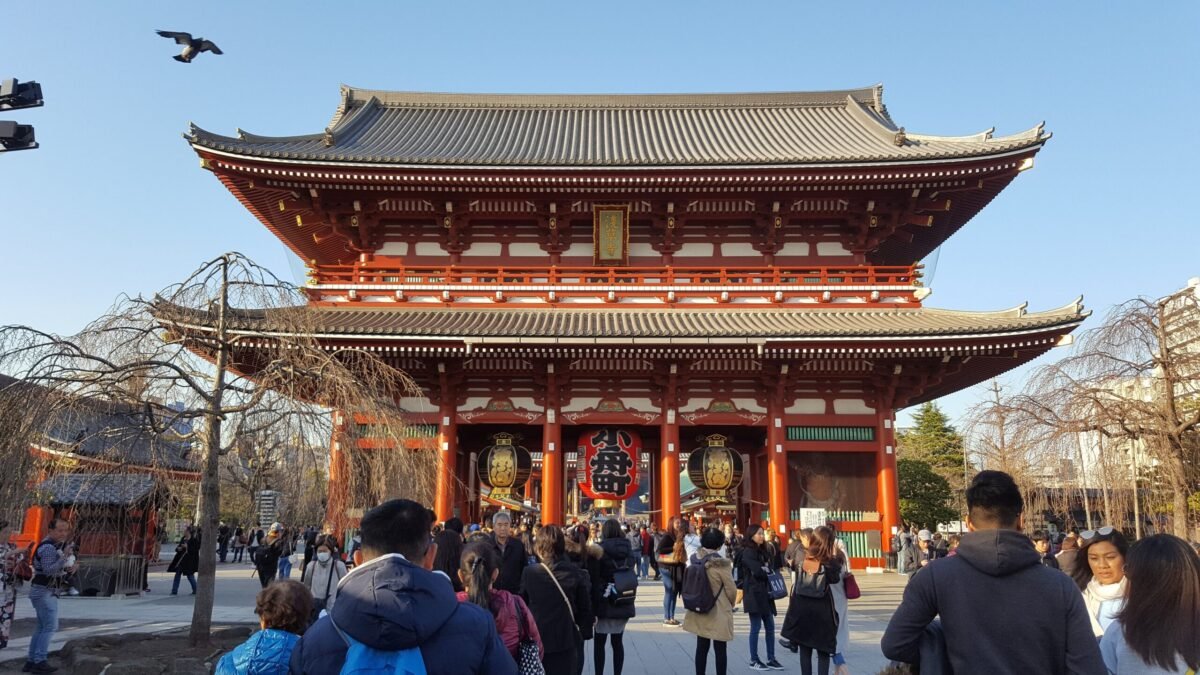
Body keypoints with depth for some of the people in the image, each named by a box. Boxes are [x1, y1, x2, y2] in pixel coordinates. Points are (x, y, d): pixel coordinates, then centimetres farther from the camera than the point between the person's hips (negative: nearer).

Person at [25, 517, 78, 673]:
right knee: (50, 626, -11)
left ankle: (31, 662, 15)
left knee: (42, 627, 11)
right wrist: (64, 557, -36)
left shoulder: (55, 546, 14)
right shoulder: (48, 547, -18)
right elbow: (48, 571, -27)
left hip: (46, 591, 10)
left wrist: (68, 569, 0)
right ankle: (39, 661, -10)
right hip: (44, 591, -10)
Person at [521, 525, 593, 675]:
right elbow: (585, 609, -2)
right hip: (566, 641, 1)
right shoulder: (577, 574, -8)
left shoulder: (529, 573, -9)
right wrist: (585, 631, 12)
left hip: (536, 640, 0)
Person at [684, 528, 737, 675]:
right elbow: (731, 590, -12)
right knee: (720, 649, 6)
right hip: (719, 613, -5)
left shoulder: (696, 560, -2)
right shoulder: (722, 564, -19)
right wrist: (730, 605, 7)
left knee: (701, 647, 14)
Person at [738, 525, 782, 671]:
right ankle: (754, 660, 7)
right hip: (754, 593, -8)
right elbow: (758, 571, -20)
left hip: (765, 593, 8)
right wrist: (770, 572, -3)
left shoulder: (764, 551, 16)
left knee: (770, 626, 8)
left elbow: (768, 569, 12)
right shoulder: (748, 552, -11)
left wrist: (768, 572, -9)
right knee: (756, 627, -2)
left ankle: (771, 659, 16)